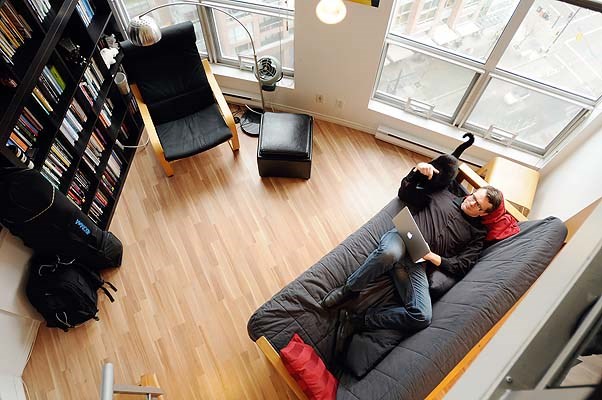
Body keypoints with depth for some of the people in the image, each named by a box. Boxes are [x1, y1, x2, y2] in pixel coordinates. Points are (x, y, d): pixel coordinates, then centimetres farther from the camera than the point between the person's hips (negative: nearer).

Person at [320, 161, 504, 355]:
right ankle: (348, 290, -17)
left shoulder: (477, 233, 20)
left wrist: (436, 258, -7)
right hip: (401, 237, 0)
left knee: (422, 317, -27)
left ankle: (356, 321, -13)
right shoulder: (444, 194, 24)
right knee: (390, 252, -43)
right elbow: (404, 194, 24)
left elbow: (462, 266, 10)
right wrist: (416, 172, 7)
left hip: (418, 264, 1)